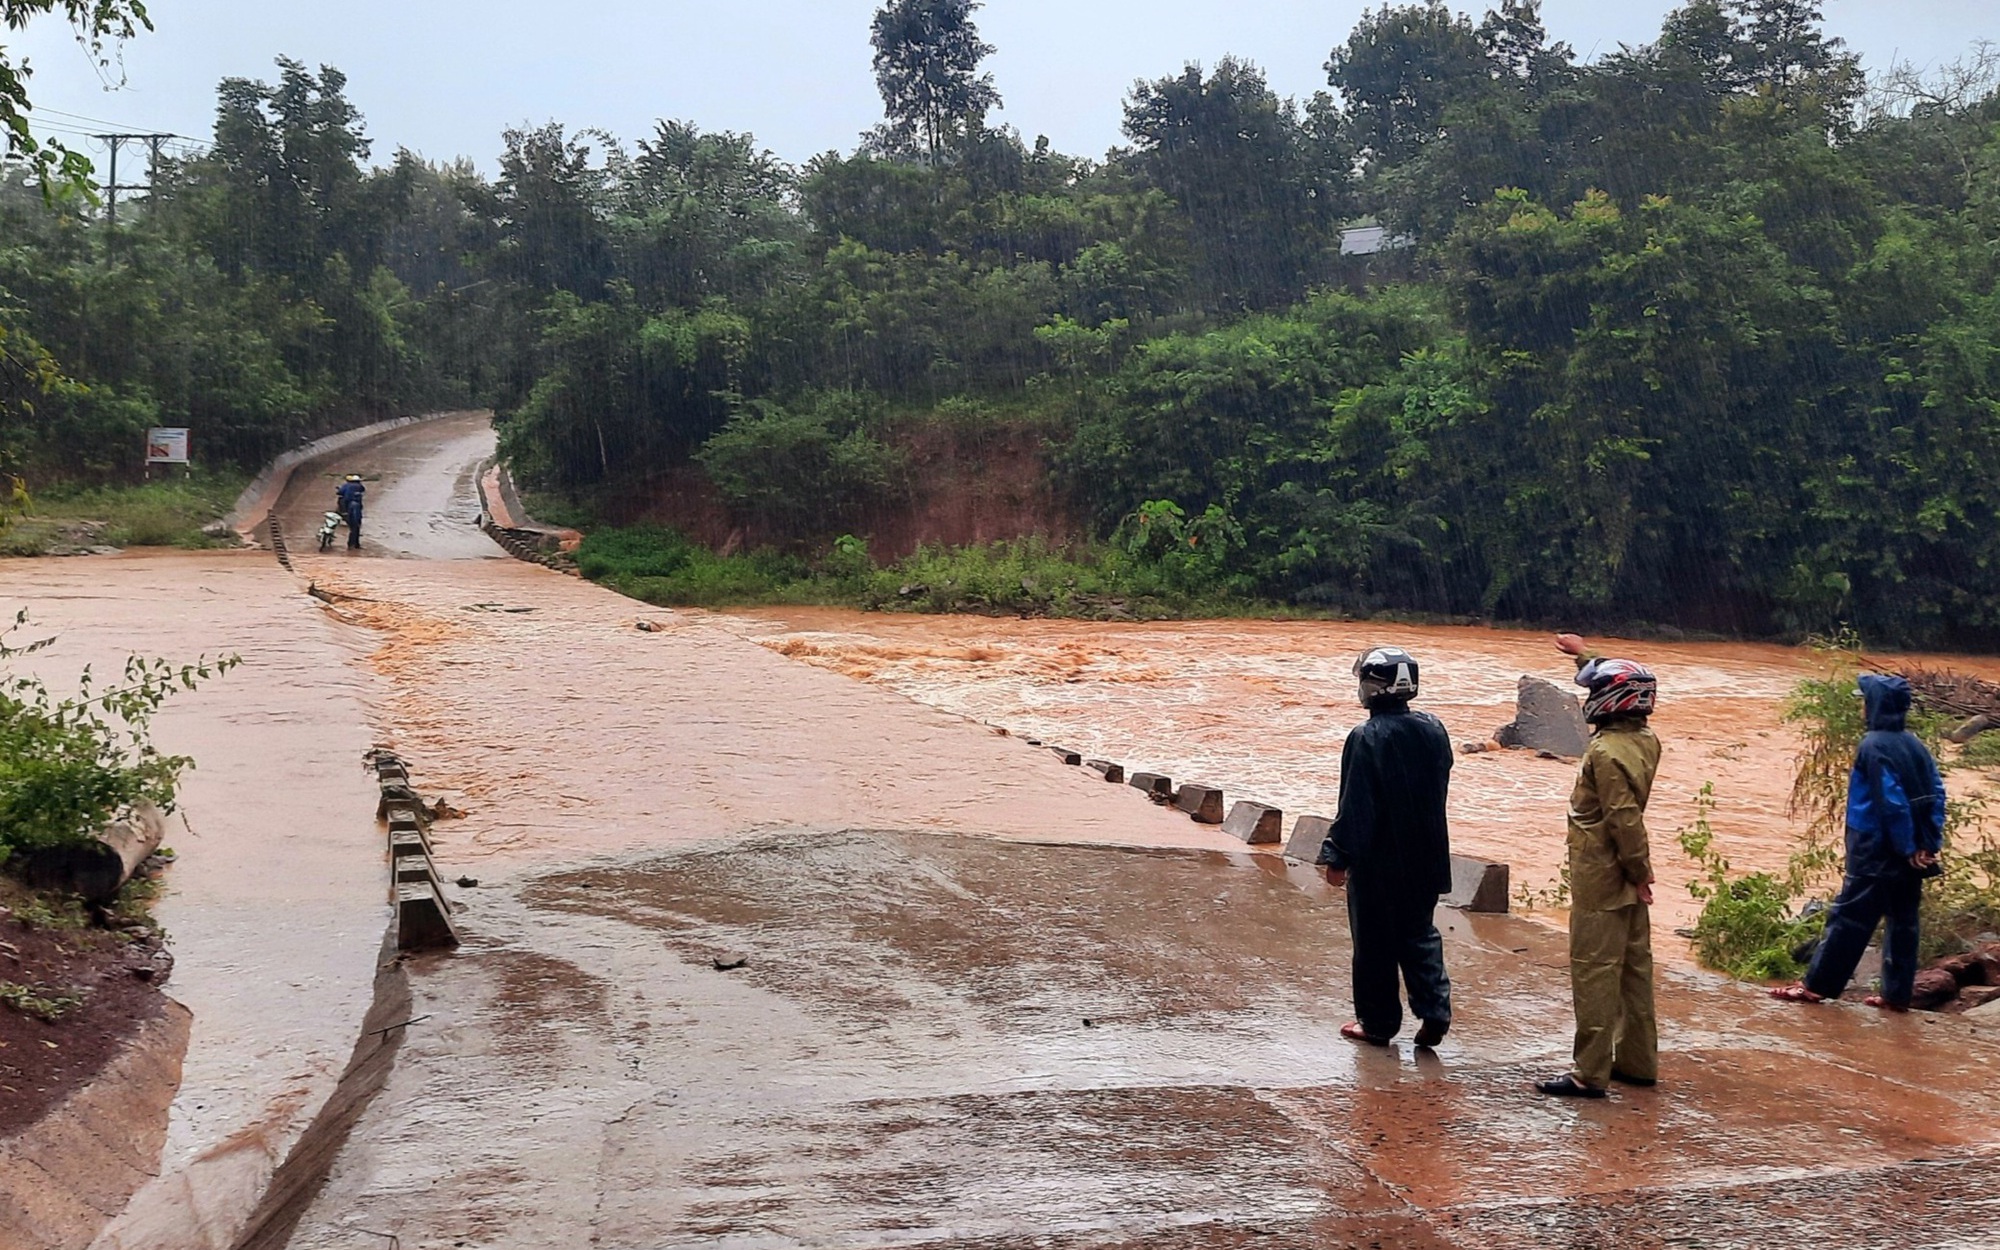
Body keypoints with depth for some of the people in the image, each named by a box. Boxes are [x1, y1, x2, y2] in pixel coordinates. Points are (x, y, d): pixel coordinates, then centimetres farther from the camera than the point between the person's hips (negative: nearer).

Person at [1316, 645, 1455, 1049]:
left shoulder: (1366, 738, -20)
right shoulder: (1433, 730, 0)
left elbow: (1355, 807, -19)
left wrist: (1338, 855, -11)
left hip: (1377, 863, -6)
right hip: (1425, 860, 6)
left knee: (1375, 943, 7)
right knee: (1420, 934, 17)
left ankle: (1378, 1023, 15)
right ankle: (1434, 1011, 6)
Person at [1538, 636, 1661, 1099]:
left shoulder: (1606, 752, -21)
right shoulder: (1644, 741, 6)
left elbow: (1625, 819, -25)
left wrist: (1637, 873, -15)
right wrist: (1584, 656, 34)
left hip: (1600, 879, -9)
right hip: (1627, 880, 9)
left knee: (1594, 973, -5)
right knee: (1634, 967, 15)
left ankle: (1590, 1073, -2)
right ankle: (1638, 1062, 25)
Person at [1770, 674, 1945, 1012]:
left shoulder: (1873, 746, -15)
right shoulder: (1916, 746, 7)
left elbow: (1891, 801, -19)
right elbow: (1936, 795, 5)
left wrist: (1907, 848, -13)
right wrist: (1930, 844, 2)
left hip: (1876, 853, -7)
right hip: (1910, 854, 7)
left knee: (1849, 917, -1)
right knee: (1903, 920, 11)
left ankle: (1817, 985, 5)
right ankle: (1897, 994, 15)